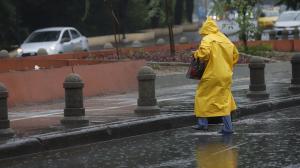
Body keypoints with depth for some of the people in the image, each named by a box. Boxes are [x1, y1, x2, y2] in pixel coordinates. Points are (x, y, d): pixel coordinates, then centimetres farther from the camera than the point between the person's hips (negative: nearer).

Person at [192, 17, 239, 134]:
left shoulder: (207, 39, -9)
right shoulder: (225, 39, 13)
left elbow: (204, 52, -26)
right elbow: (235, 55, 18)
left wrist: (196, 54, -7)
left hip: (212, 75, -6)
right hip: (226, 75, 6)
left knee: (202, 96, 10)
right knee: (224, 100, 10)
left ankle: (203, 123, 12)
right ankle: (227, 127, 6)